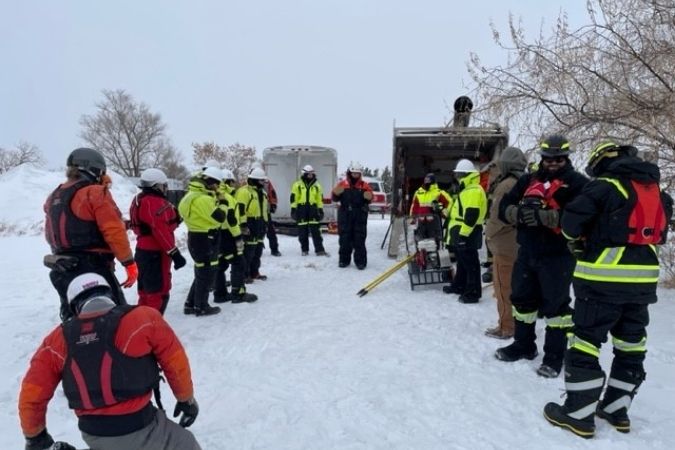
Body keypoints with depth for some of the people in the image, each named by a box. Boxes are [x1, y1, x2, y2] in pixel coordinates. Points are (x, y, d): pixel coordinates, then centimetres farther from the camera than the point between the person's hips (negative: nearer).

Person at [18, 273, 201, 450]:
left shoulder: (56, 340, 0)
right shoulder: (144, 317, -11)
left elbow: (31, 396, 4)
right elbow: (175, 362, -5)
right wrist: (186, 399, 11)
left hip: (93, 435, 4)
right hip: (139, 428, -4)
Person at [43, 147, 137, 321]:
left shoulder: (53, 198, 12)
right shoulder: (95, 193, -13)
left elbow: (51, 236, 20)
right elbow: (114, 231, -17)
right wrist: (129, 263, -12)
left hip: (62, 271, 8)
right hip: (93, 269, -8)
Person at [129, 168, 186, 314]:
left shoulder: (139, 200, 16)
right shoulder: (155, 203, -18)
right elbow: (161, 230, -25)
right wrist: (174, 253, -23)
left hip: (144, 251, 11)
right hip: (155, 253, -11)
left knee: (146, 292, 19)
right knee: (159, 293, -5)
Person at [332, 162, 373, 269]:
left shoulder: (365, 185, 3)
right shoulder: (342, 184, 4)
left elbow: (369, 198, -1)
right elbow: (335, 198, 3)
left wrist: (368, 197, -25)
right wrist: (336, 193, -19)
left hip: (360, 217, -1)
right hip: (345, 216, 1)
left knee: (359, 239, 2)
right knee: (344, 239, 8)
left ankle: (360, 261, 9)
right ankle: (344, 259, 19)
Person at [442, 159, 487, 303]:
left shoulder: (474, 191, -17)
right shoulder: (466, 189, 19)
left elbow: (471, 216, -24)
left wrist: (463, 233, -26)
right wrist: (458, 232, 28)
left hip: (466, 235, -11)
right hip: (460, 233, 11)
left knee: (470, 264, -4)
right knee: (461, 262, 20)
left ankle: (472, 293, 2)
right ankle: (459, 285, 33)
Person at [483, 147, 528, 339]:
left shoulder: (506, 185, -19)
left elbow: (497, 216, -20)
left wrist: (489, 234, -3)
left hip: (505, 244, -9)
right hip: (520, 242, 9)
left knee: (504, 287, 0)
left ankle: (506, 327, 8)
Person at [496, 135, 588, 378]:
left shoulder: (577, 183, -4)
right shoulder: (528, 180, 13)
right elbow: (504, 206, 6)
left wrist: (543, 216, -27)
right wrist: (518, 212, -16)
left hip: (558, 255, -5)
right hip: (527, 251, 6)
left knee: (555, 304, 2)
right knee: (522, 299, 15)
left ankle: (554, 356, 16)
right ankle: (523, 345, 33)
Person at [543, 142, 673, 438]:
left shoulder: (605, 186, -9)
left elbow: (571, 220, -11)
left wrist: (578, 243, 8)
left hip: (605, 278, -7)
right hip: (644, 277, 8)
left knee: (585, 342, 0)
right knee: (630, 344, 16)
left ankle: (579, 413, 6)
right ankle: (617, 409, 27)